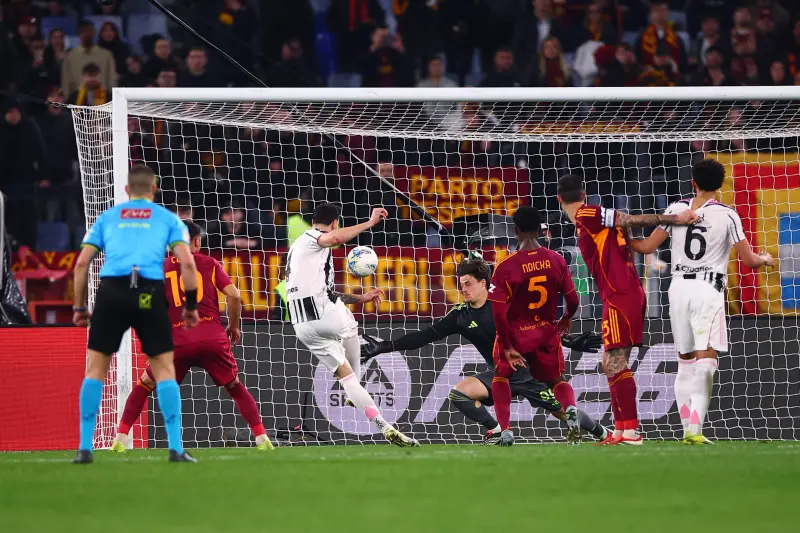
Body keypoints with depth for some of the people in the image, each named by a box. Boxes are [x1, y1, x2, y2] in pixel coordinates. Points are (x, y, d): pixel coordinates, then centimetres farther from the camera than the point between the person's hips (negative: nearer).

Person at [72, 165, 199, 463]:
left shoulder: (107, 217, 21)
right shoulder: (167, 218, 17)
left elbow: (81, 263, 13)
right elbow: (187, 262, 4)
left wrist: (79, 307, 20)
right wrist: (191, 305, 13)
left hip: (111, 290, 1)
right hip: (150, 293, -1)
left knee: (95, 368, 11)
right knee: (164, 369, 7)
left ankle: (85, 448, 6)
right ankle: (176, 448, -1)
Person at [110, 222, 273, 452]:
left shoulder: (161, 268, 12)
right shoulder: (209, 263, 11)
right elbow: (233, 295, 1)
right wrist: (234, 326, 14)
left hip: (177, 342, 0)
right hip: (213, 338, 0)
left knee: (143, 387, 17)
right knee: (236, 388, 18)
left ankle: (121, 438, 7)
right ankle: (261, 437, 7)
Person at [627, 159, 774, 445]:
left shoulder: (676, 210, 5)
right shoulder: (726, 215, -3)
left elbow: (647, 247, 5)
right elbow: (748, 259, 0)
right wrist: (765, 259, 22)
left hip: (679, 287, 4)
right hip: (708, 290, -4)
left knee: (685, 362, 14)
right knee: (705, 360, -9)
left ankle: (687, 428, 13)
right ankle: (695, 428, -22)